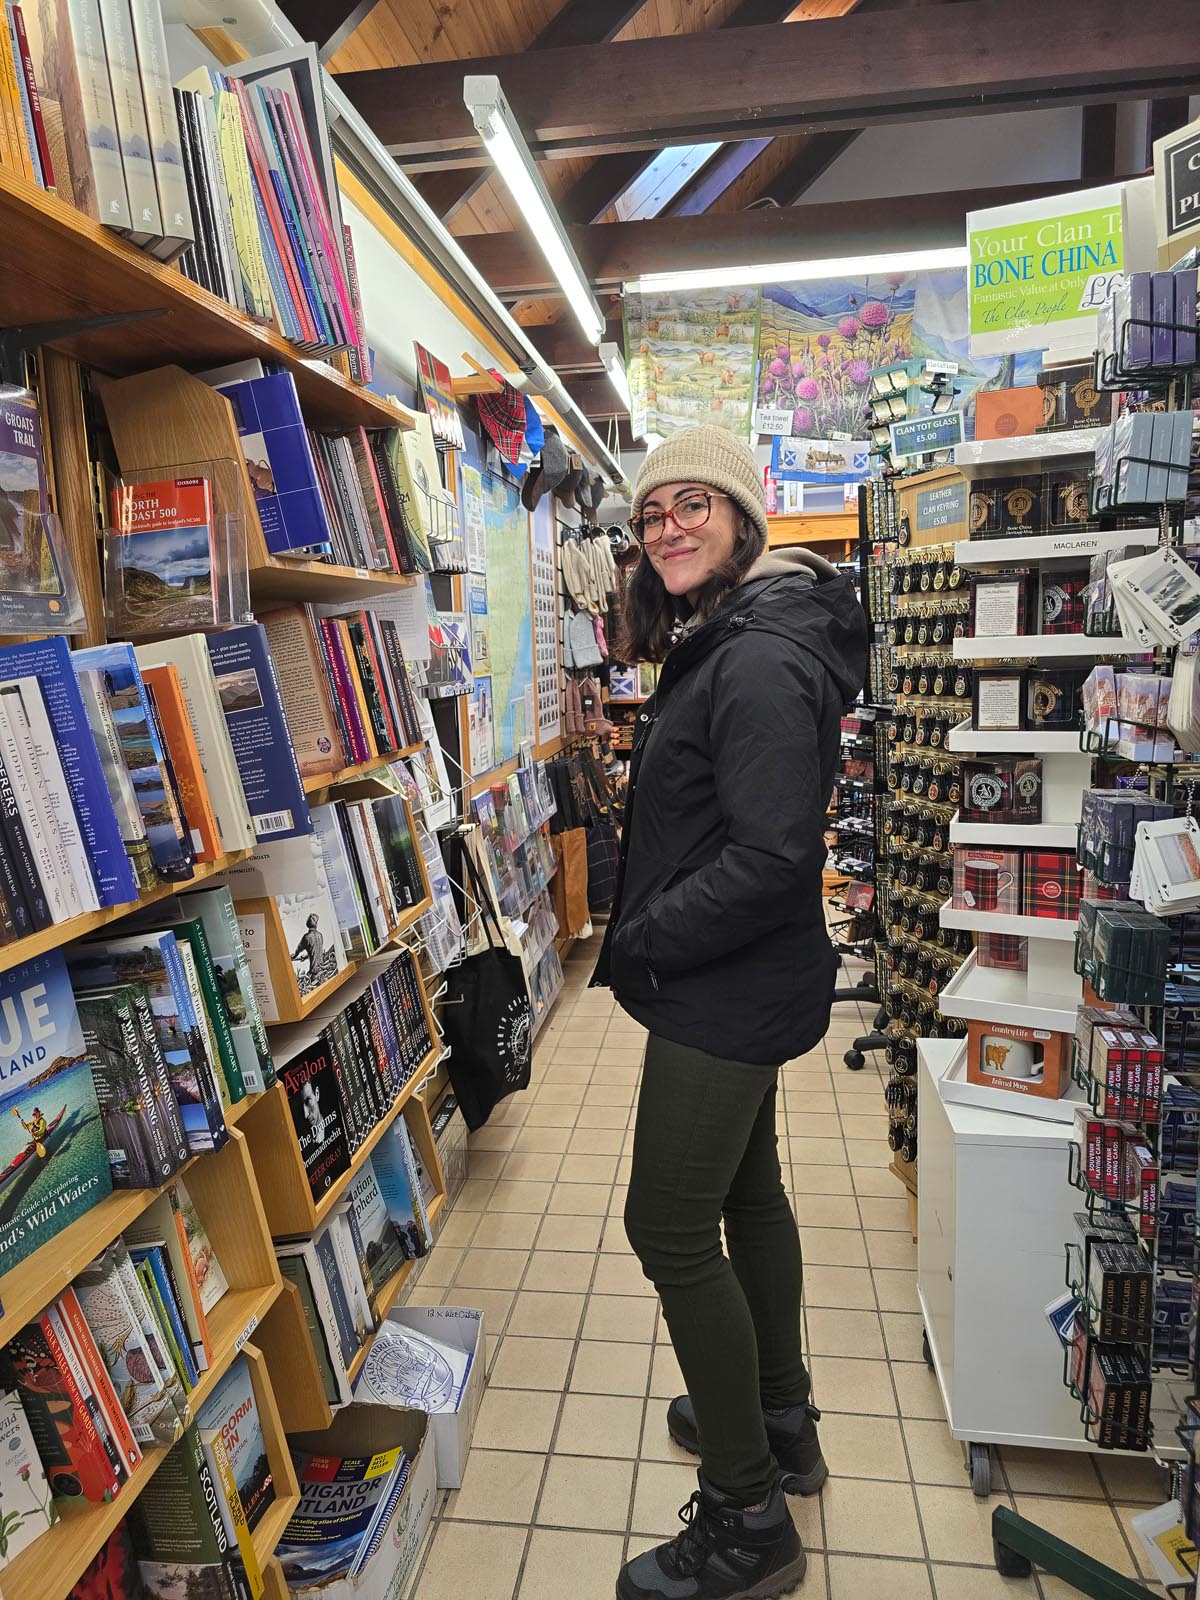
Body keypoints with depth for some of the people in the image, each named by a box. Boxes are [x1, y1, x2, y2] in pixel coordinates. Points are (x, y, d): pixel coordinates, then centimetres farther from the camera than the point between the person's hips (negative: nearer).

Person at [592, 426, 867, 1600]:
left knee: (670, 1229, 1)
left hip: (729, 994, -10)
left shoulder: (758, 661, -22)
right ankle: (780, 1423, 44)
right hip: (735, 986, 10)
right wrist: (647, 930, 9)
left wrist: (642, 940, -18)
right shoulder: (723, 642, 10)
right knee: (744, 1192, 22)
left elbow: (776, 856, -28)